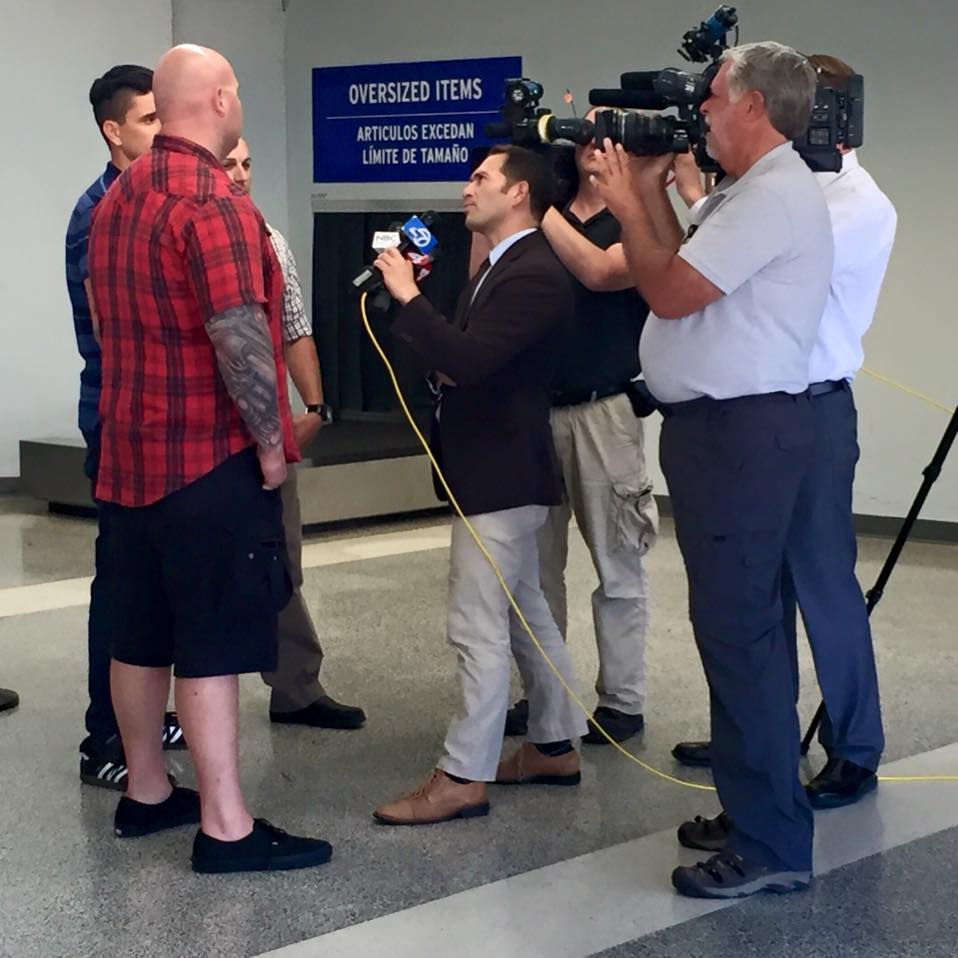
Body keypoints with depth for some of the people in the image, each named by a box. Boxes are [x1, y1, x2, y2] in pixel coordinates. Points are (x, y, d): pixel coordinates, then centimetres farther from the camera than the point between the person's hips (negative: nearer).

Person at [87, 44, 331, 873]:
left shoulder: (117, 200, 12)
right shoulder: (213, 201, -17)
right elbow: (239, 338, -23)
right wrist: (271, 440, -13)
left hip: (132, 452, 9)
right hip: (210, 458, -9)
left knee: (141, 633, 15)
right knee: (213, 643, -6)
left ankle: (146, 793, 26)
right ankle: (226, 827, -2)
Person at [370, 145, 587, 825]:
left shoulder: (535, 275, -18)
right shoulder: (502, 267, 14)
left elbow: (467, 359, -28)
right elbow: (465, 358, 16)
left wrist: (408, 296, -21)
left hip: (502, 478, -11)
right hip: (499, 472, 11)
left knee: (480, 628, -7)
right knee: (526, 617, 17)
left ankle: (463, 777, -2)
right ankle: (555, 747, 28)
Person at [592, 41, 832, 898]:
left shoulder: (774, 195, -16)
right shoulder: (745, 192, 18)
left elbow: (670, 292, -18)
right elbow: (683, 273, 16)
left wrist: (625, 202, -4)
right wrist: (651, 191, 12)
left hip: (742, 430, -11)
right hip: (729, 425, 11)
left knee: (737, 630, -11)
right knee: (743, 626, 15)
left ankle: (771, 847, -6)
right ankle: (760, 807, 25)